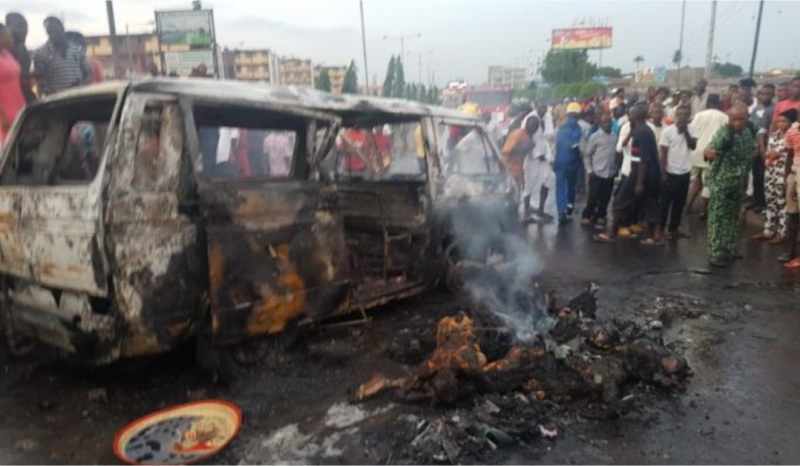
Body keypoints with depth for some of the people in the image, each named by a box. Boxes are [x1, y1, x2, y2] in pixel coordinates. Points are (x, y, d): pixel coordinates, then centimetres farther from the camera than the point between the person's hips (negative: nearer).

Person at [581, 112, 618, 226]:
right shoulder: (595, 136, -3)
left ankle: (600, 216, 25)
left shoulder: (615, 136, 4)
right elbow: (587, 155, -1)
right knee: (593, 197, 0)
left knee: (605, 198, 9)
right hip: (597, 173, -3)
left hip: (610, 173, 3)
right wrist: (589, 170, -7)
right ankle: (587, 216, 16)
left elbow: (618, 153, 9)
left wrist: (616, 169, 4)